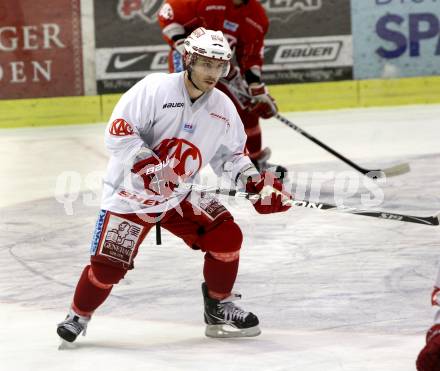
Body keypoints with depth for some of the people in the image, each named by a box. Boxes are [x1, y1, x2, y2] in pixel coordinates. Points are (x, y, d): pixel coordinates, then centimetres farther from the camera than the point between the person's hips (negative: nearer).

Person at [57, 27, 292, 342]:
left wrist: (256, 183, -3)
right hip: (131, 193, -5)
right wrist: (149, 167, -31)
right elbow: (118, 133, -22)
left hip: (180, 196, 5)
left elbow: (231, 155, 13)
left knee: (227, 236, -9)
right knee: (108, 265, -8)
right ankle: (78, 316, 18)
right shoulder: (155, 89, -19)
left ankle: (219, 307, 10)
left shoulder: (223, 108, 0)